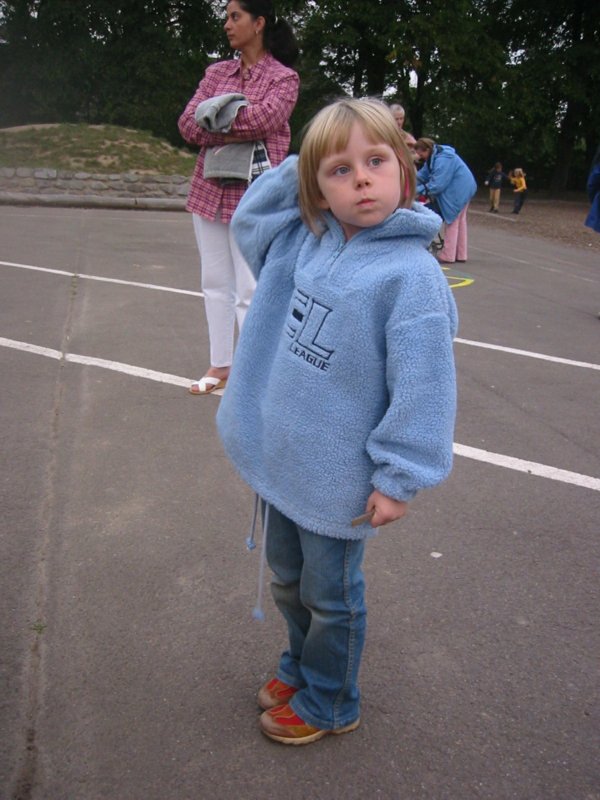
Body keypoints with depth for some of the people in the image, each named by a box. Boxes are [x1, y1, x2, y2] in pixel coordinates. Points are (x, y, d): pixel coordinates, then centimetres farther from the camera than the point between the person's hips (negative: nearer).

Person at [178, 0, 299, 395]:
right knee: (216, 283, 11)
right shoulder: (217, 72, 13)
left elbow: (262, 119, -20)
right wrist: (238, 128, -12)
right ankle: (220, 366, 24)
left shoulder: (283, 77, -2)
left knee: (251, 290, -4)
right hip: (209, 188, 6)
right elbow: (188, 124, 2)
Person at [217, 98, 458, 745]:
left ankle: (327, 703, 40)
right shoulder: (303, 241, -1)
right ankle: (301, 665, 52)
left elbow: (423, 388, -21)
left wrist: (399, 478, -18)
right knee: (287, 577, 25)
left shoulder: (412, 274, -21)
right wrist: (299, 170, 1)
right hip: (281, 459, 7)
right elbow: (247, 218, 15)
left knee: (329, 595, 15)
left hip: (338, 479, -7)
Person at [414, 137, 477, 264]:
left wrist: (418, 190, -21)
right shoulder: (434, 156, 6)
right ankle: (460, 254, 22)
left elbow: (436, 184, -28)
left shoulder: (442, 160, -27)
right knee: (459, 221, 14)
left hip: (458, 191, -11)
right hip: (460, 189, 11)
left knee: (452, 221, -6)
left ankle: (447, 256, -1)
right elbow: (423, 174, 8)